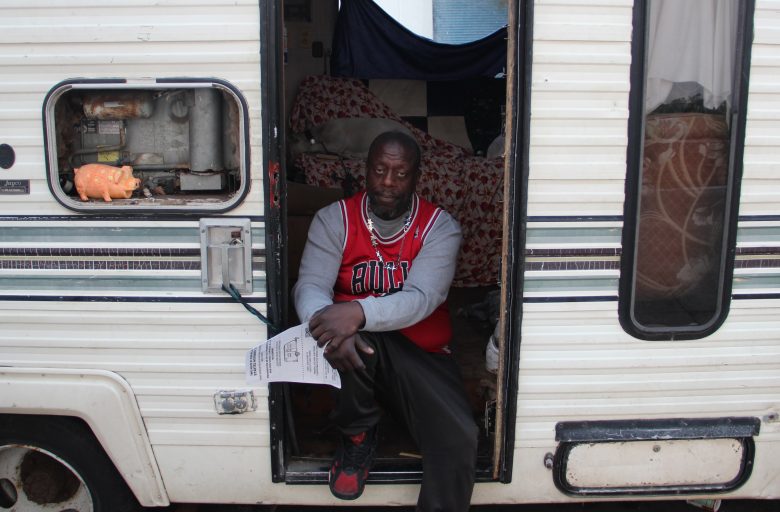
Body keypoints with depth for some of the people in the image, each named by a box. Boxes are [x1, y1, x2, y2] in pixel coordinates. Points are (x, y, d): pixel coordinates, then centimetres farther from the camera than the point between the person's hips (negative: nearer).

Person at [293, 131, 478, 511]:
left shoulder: (440, 227, -6)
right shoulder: (334, 219, -2)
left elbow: (422, 298, -21)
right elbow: (309, 286, -13)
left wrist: (359, 313, -40)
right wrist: (326, 321, -38)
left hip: (423, 355, 0)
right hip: (362, 352, 1)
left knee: (459, 438, -25)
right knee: (352, 338, -35)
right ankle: (357, 437, -6)